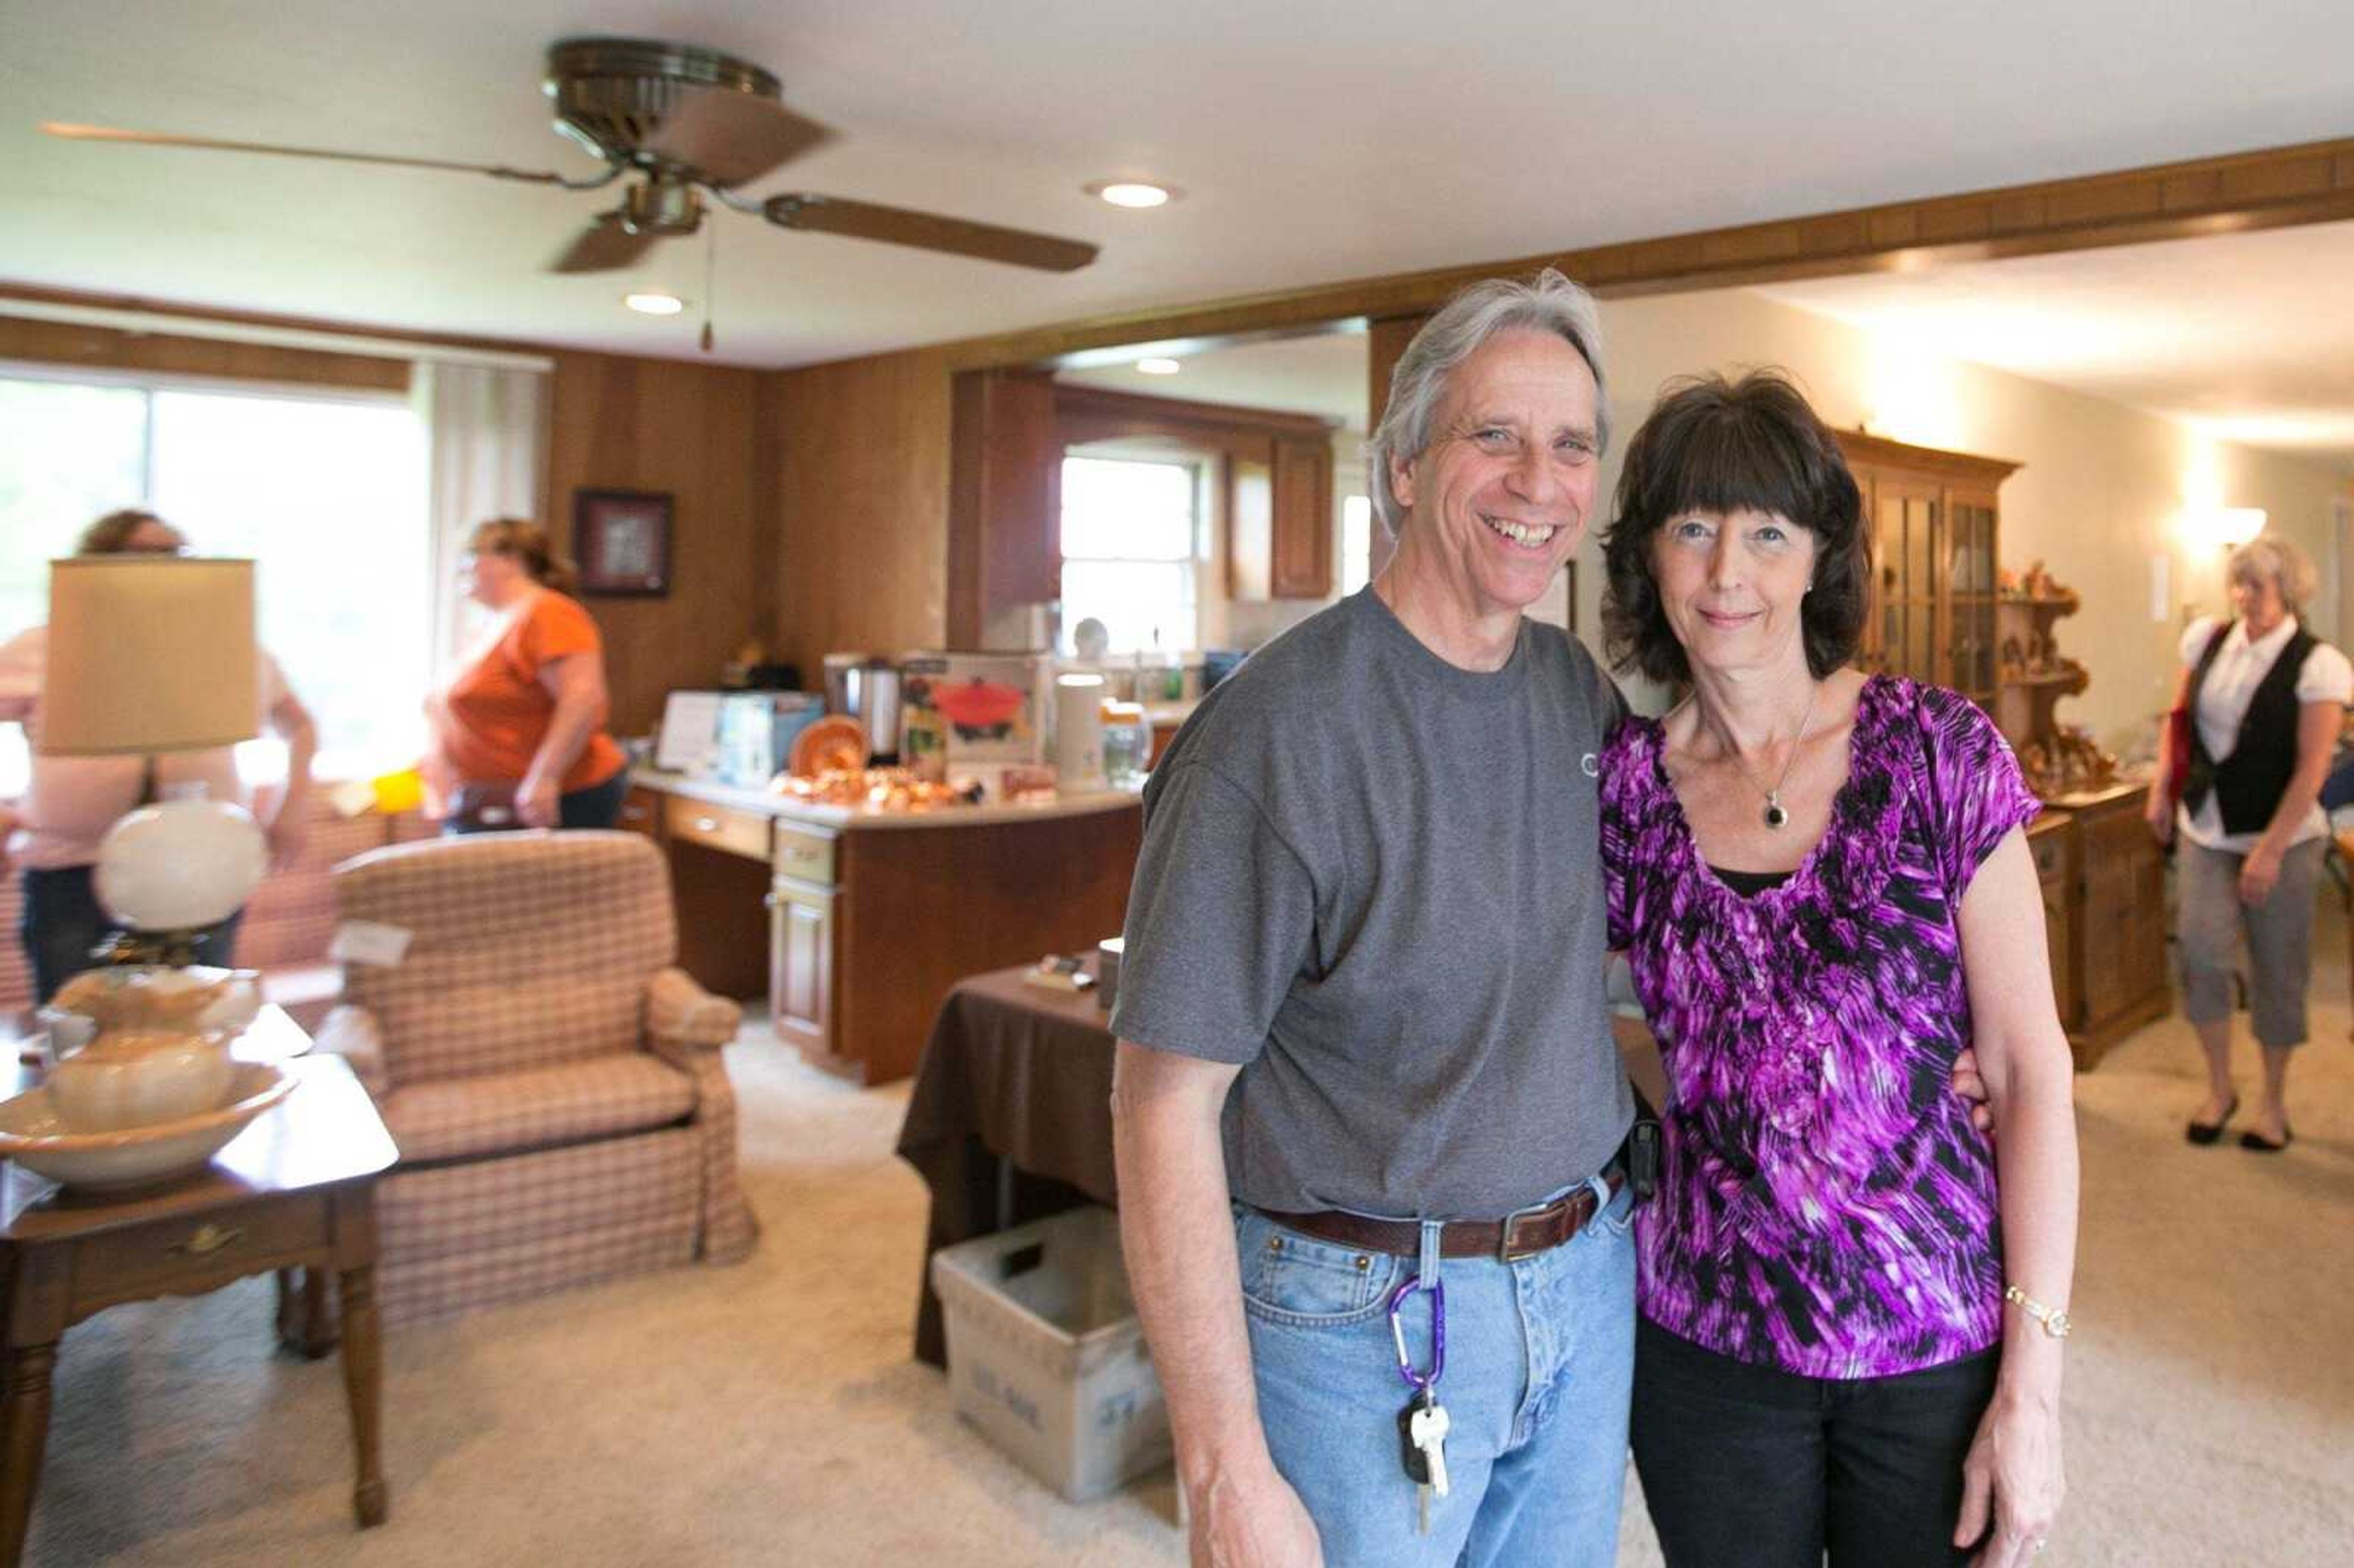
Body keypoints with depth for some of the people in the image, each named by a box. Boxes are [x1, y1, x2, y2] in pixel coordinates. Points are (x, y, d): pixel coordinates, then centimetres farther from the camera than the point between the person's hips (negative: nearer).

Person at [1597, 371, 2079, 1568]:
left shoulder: (1937, 752, -10)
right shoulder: (1619, 786, -5)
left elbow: (2028, 1068, -8)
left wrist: (2033, 1384, -10)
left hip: (1935, 1340, -1)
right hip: (1705, 1341, 2)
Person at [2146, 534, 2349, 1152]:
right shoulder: (2208, 638, 0)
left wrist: (2270, 851, -18)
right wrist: (2162, 790, 6)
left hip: (2282, 835, -3)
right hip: (2206, 828, 3)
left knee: (2277, 967, 7)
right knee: (2201, 949, -6)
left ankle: (2274, 1103, 23)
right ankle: (2219, 1087, 13)